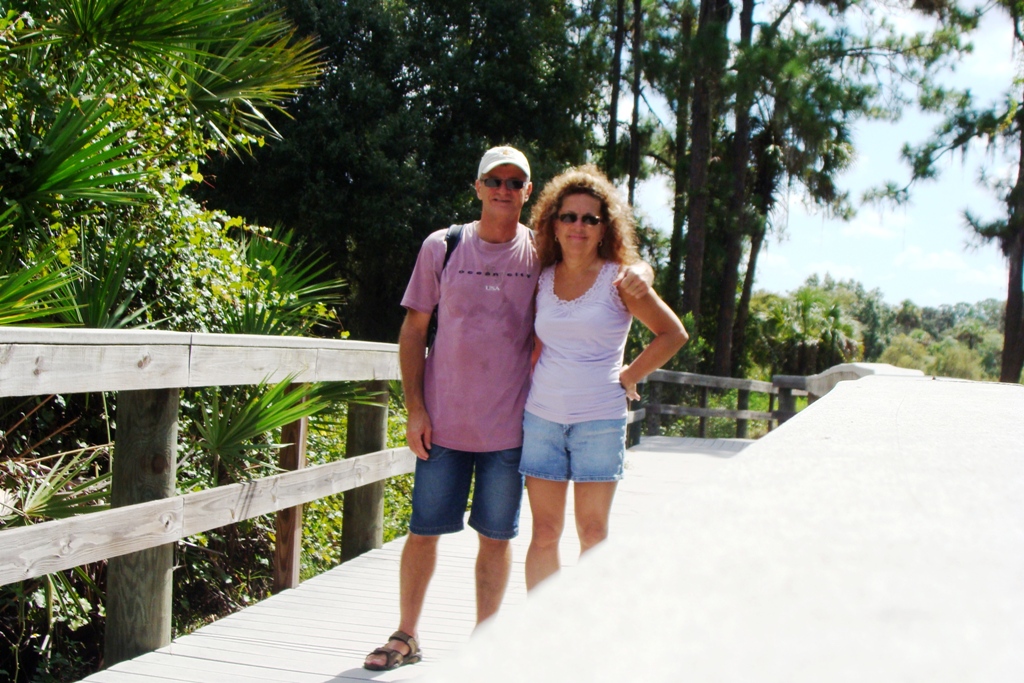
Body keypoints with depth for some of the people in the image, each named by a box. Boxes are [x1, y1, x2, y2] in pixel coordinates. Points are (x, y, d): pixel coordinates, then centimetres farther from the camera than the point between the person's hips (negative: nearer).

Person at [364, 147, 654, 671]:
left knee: (496, 535, 9)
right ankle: (406, 636, 25)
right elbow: (413, 329, 4)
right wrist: (415, 408, -2)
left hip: (510, 426, 0)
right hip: (443, 422, 0)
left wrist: (639, 273, -19)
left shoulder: (543, 253, 0)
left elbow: (623, 263, 7)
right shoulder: (442, 247, 1)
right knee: (424, 530, 7)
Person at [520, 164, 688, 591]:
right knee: (544, 534, 4)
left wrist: (628, 377, 1)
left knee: (593, 535, 4)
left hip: (599, 419, -3)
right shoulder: (542, 279, 7)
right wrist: (534, 384, 9)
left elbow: (673, 334, 2)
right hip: (542, 416, 3)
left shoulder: (619, 279, -2)